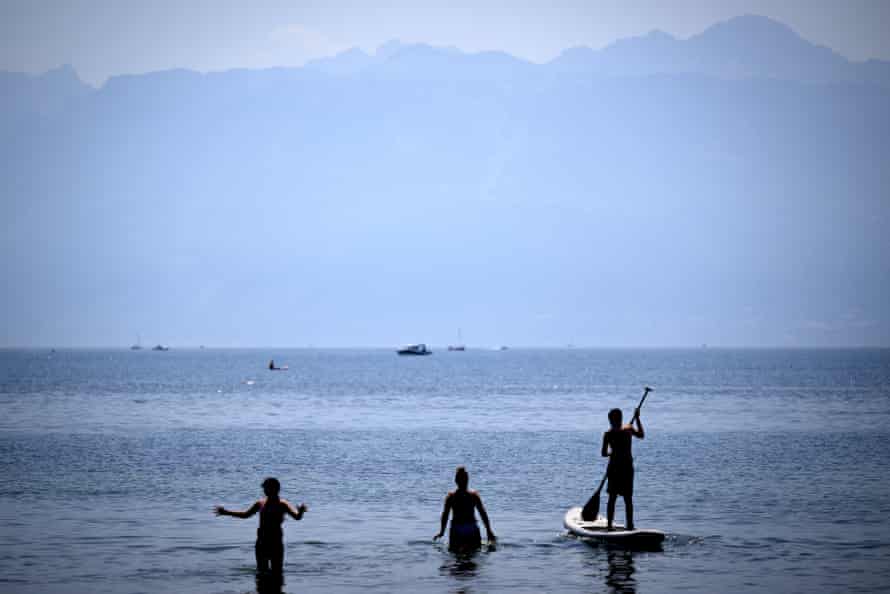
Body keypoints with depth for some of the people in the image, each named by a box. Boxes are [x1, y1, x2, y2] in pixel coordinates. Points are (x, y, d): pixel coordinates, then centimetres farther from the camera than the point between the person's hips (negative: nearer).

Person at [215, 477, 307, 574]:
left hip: (276, 544, -5)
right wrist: (226, 512, 22)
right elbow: (245, 514, 24)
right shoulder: (261, 504, 10)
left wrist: (301, 511, -44)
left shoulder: (282, 504, -6)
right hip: (261, 543, 5)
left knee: (276, 573, -5)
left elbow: (297, 517, -20)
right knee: (262, 571, 7)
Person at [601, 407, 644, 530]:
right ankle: (629, 524, 10)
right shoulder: (628, 429, -4)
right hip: (628, 468, 1)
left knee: (612, 497, 8)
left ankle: (609, 525, 9)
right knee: (628, 498, 9)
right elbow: (641, 435, 17)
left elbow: (604, 454, -5)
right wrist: (637, 418, 23)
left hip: (614, 468, -1)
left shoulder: (608, 434, -8)